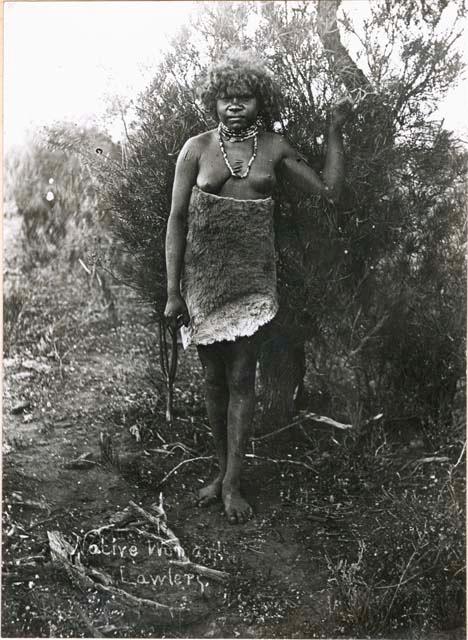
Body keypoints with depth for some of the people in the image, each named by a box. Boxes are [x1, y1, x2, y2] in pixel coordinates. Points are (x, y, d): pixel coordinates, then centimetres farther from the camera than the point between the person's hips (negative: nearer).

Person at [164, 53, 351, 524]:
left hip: (253, 280, 0)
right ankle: (223, 469, 24)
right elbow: (176, 220, -3)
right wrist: (173, 292, -7)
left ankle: (232, 483, 10)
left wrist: (335, 131, 4)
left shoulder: (274, 149, 4)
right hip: (204, 278, 0)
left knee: (241, 379, 1)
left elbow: (329, 190, 7)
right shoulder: (197, 149, -1)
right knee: (214, 379, 8)